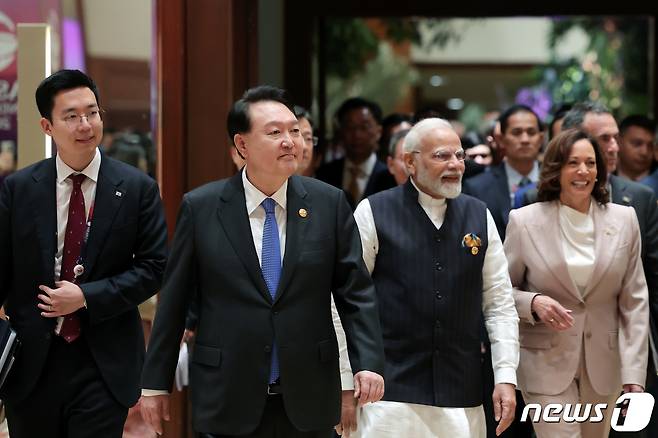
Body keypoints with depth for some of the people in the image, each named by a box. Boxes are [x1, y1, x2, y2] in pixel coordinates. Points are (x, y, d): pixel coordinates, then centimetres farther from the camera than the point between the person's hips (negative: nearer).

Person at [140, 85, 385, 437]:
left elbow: (355, 290, 2)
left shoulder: (330, 203, 1)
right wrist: (155, 383, 4)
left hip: (308, 404, 1)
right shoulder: (200, 208, -1)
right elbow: (173, 302, 3)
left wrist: (368, 362, -11)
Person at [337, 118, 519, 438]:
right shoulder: (373, 213, -1)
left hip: (463, 396, 3)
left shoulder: (479, 216, 10)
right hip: (391, 391, -3)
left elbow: (500, 303, 11)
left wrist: (506, 377, 4)